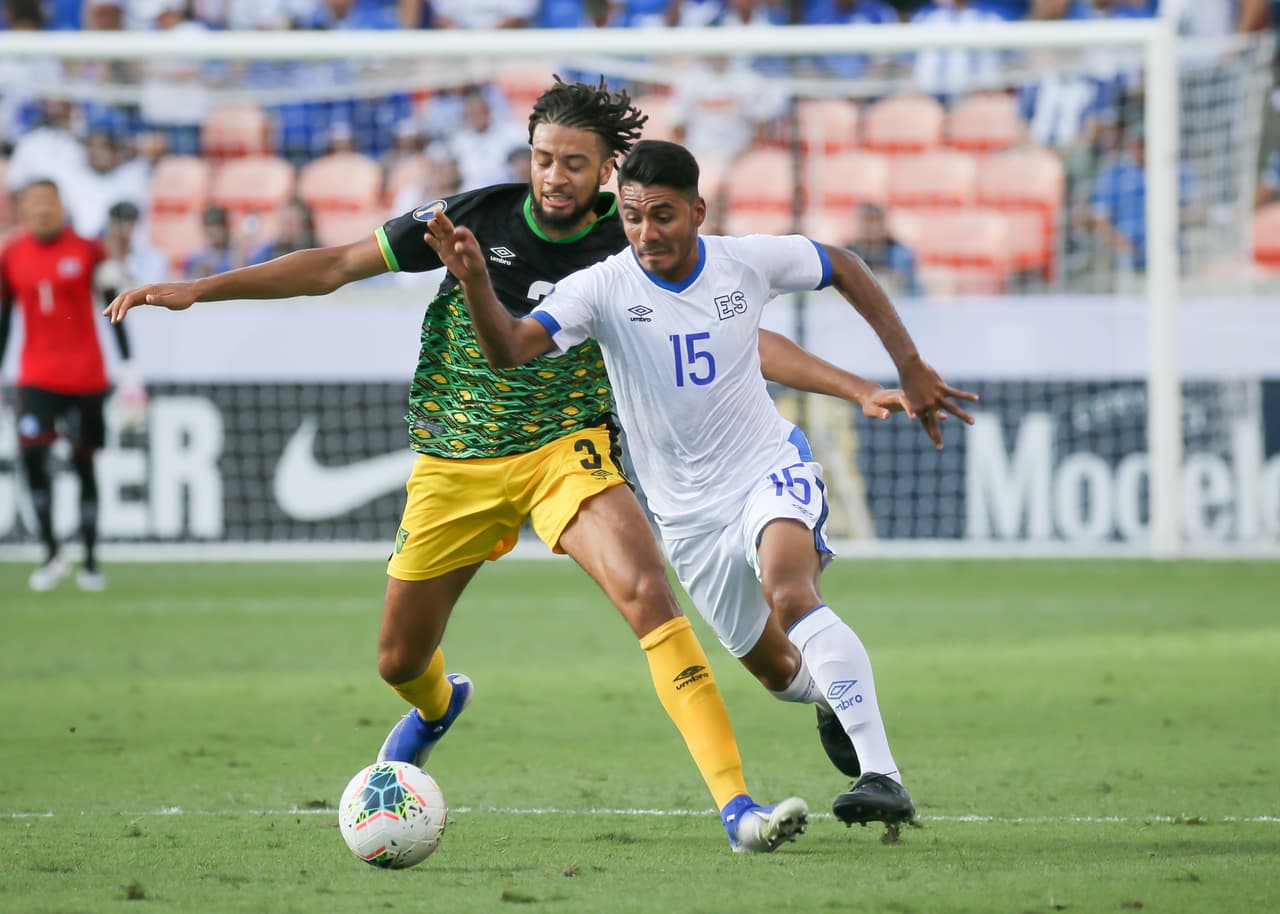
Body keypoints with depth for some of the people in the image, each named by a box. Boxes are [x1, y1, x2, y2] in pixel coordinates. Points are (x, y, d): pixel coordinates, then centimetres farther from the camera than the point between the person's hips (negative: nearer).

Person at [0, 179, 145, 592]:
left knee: (84, 462, 4)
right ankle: (51, 553, -11)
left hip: (85, 374, -1)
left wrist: (128, 368, -8)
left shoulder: (87, 251, -3)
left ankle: (90, 561, 12)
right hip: (36, 375, 1)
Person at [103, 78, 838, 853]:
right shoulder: (480, 217, -9)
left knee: (647, 592, -29)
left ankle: (736, 804, -32)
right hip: (454, 465, 2)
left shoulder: (631, 250, -9)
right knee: (399, 662, 11)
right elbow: (336, 266, -4)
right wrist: (199, 289, -8)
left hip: (566, 450, -2)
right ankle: (438, 706, 54)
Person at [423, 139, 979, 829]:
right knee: (778, 671, 13)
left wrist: (911, 370, 9)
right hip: (688, 513, 2)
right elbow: (508, 348, -28)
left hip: (771, 468, -2)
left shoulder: (750, 262, -10)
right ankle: (837, 695, 52)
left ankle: (882, 777, -39)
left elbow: (843, 268, 10)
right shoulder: (602, 288, -14)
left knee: (786, 591, -33)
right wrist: (474, 278, -47)